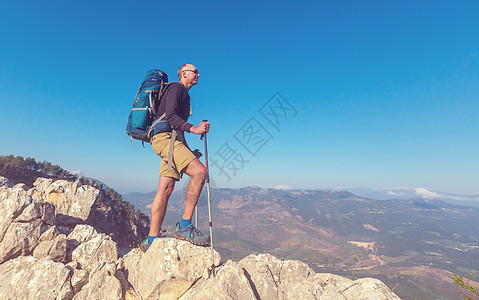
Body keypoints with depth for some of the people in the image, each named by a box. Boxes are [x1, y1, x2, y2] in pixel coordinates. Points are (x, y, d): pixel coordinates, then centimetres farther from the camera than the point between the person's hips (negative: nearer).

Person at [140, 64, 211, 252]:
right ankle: (184, 227, -19)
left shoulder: (184, 95, 31)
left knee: (166, 189, 2)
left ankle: (151, 241, 7)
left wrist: (188, 152, 23)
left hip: (172, 140, 9)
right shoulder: (176, 87, 2)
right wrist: (193, 129, -21)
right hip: (164, 136, -9)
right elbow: (170, 116, -14)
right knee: (199, 171, -24)